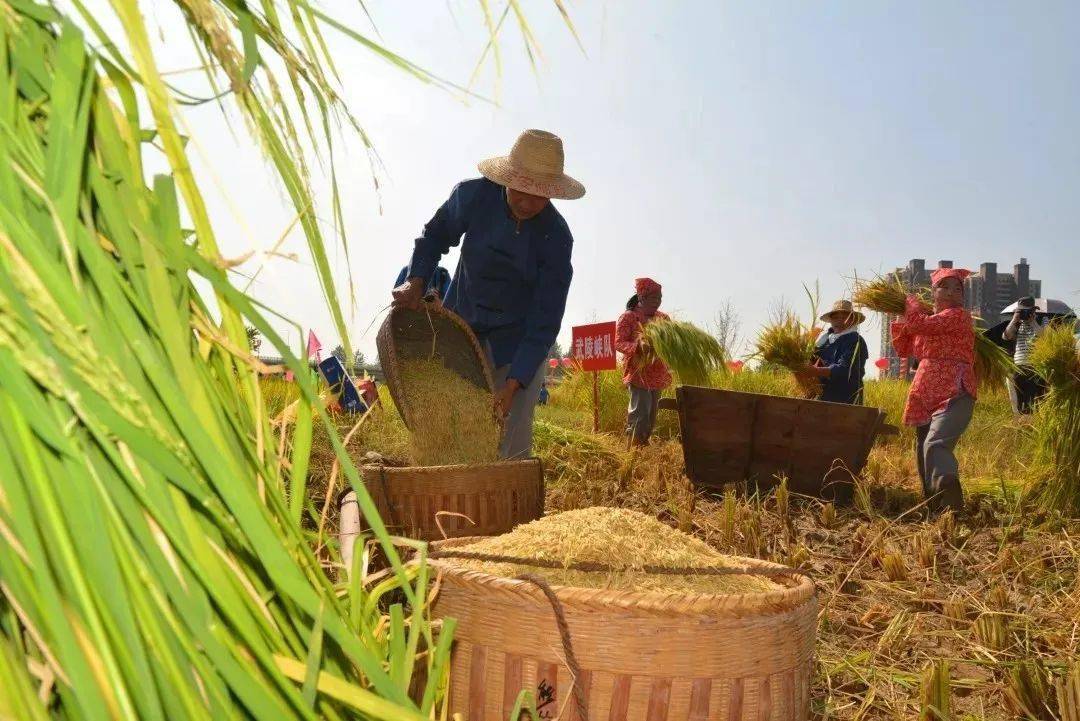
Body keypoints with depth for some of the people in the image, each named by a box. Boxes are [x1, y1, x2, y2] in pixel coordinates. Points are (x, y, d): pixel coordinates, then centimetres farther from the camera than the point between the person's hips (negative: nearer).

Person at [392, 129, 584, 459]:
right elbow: (435, 236, 4)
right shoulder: (474, 195, -17)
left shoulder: (556, 238, -22)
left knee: (513, 442, -7)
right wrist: (416, 280, -13)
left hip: (517, 341, -2)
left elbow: (545, 321, -21)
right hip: (459, 325, 3)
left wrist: (513, 384, -27)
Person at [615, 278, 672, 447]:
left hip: (658, 374, 7)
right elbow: (619, 343, -11)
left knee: (652, 414, 12)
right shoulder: (628, 317, -5)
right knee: (640, 413, -13)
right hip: (638, 373, -7)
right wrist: (638, 346, -28)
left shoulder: (662, 318, 13)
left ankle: (644, 444, 23)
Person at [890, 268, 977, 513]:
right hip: (926, 397, 9)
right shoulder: (930, 319, 20)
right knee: (923, 455, 14)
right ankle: (933, 508, 27)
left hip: (954, 395, -9)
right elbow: (903, 348, 25)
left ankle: (951, 508, -40)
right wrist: (902, 314, 15)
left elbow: (919, 324, -19)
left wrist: (911, 302, 1)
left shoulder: (959, 315, -5)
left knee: (935, 445, -29)